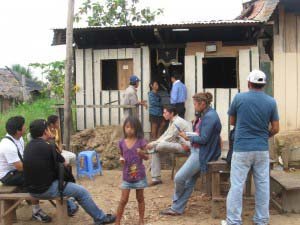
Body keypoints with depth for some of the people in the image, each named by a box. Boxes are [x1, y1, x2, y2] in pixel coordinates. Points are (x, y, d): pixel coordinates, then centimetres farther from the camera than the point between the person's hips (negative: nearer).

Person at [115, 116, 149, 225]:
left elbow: (146, 157, -3)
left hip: (139, 175, -1)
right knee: (123, 200, 4)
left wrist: (142, 153, -24)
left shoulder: (140, 141, -9)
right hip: (127, 175, 2)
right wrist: (121, 159, -10)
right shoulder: (122, 142, -2)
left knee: (140, 198, 13)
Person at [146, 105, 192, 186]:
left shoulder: (177, 122, -17)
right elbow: (166, 134, 14)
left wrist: (154, 143, -13)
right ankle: (156, 178, -2)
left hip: (184, 146, -11)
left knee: (159, 146, -31)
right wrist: (154, 142, 0)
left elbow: (169, 139, -18)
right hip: (178, 143, 11)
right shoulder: (172, 121, 14)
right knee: (154, 147, -1)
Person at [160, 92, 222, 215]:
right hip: (198, 151, 10)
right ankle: (176, 208, 16)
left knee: (179, 178, -8)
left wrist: (187, 137, -8)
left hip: (202, 153, -10)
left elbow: (203, 139, -20)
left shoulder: (209, 117, -18)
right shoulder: (206, 114, 13)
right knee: (189, 182, 11)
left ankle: (176, 207, 16)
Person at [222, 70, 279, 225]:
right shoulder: (271, 102, -1)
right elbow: (275, 129, 2)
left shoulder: (239, 98, -5)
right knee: (263, 185, 12)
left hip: (242, 149, -2)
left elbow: (232, 122, 7)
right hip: (262, 149, 3)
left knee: (237, 185, 3)